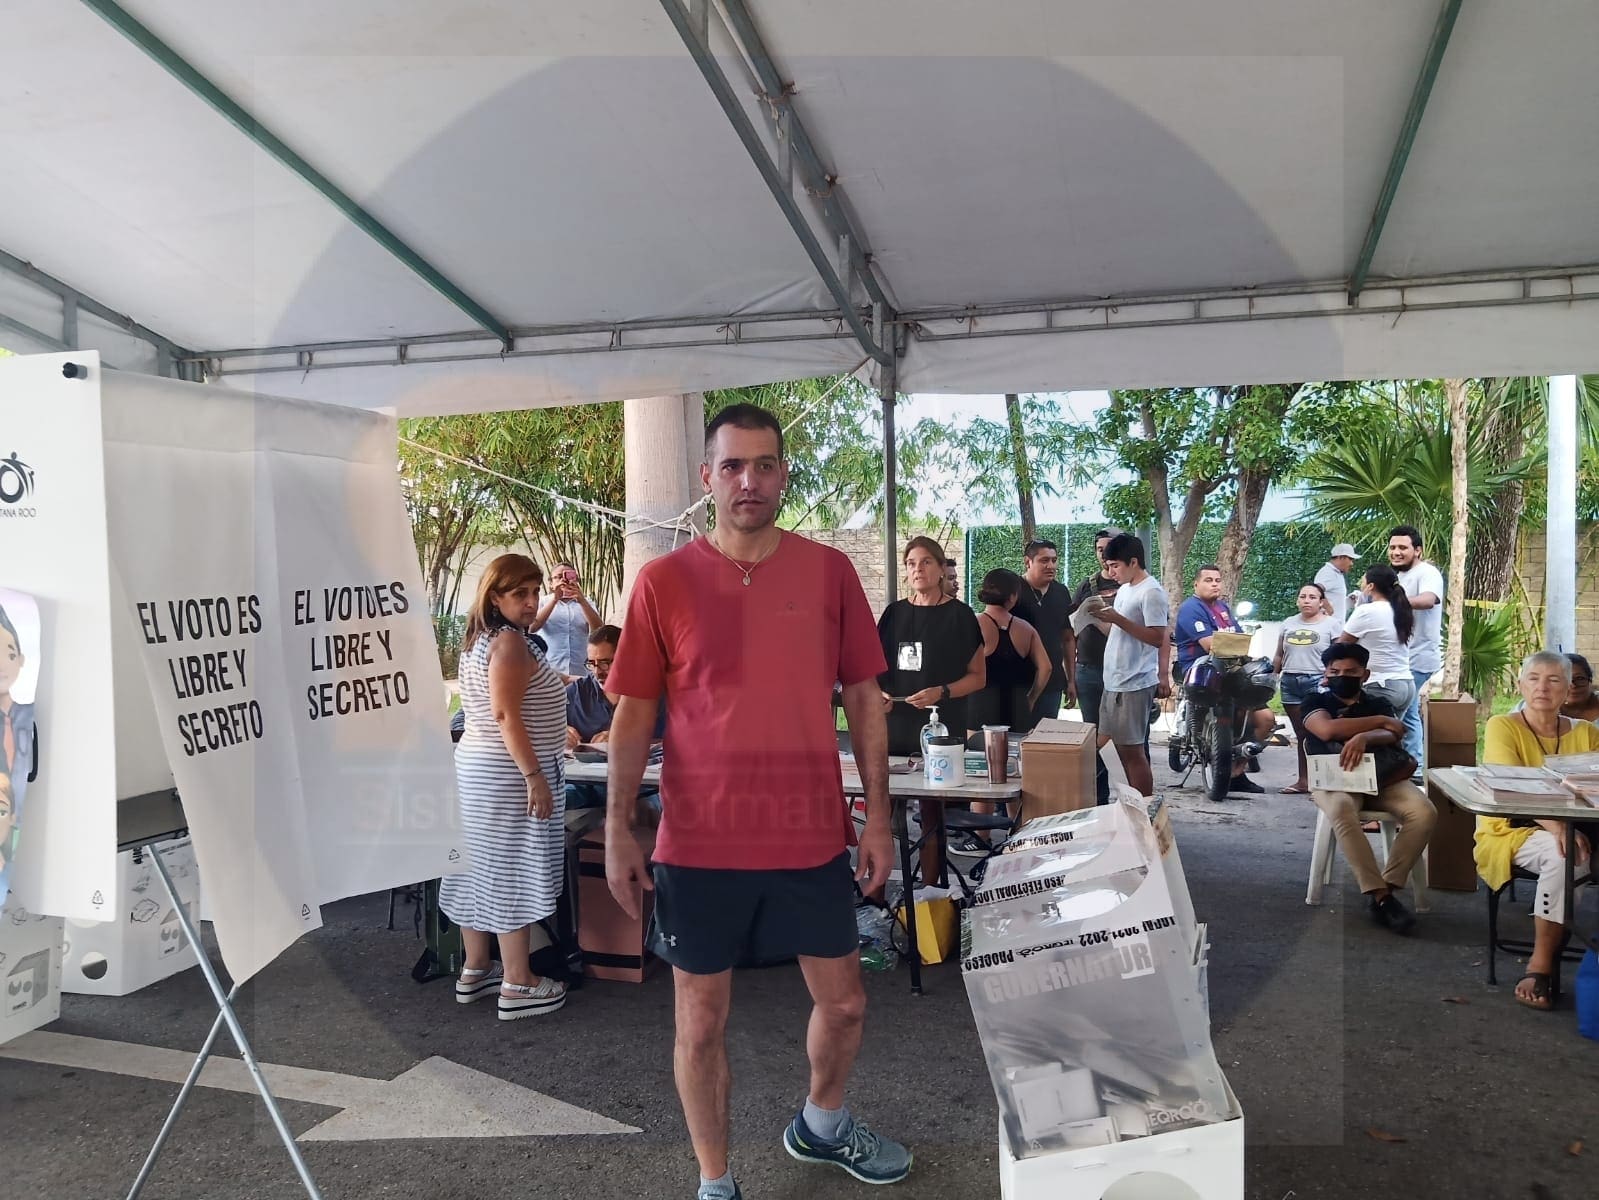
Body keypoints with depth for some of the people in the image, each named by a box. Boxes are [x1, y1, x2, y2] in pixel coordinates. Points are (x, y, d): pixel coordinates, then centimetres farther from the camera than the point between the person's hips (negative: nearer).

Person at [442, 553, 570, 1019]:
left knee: (482, 868, 15)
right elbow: (506, 714, -24)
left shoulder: (478, 641, 13)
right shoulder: (510, 642, -17)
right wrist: (534, 775, -24)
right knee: (513, 873, -4)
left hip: (476, 766, 10)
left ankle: (476, 970, 25)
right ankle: (517, 985, 3)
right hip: (509, 774, -10)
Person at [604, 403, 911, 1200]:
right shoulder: (664, 582, -4)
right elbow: (633, 712, -1)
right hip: (701, 843, -2)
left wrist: (878, 817, 2)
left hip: (812, 836, 2)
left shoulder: (829, 571, 0)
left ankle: (821, 1125, 48)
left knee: (843, 1002, 17)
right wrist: (617, 828, -7)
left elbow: (864, 698, 4)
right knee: (701, 1021, 11)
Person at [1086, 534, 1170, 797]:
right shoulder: (1124, 589, 15)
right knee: (1122, 747, 14)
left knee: (1132, 750, -5)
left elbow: (1158, 639, -22)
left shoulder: (1151, 593, -14)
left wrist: (1117, 618, -24)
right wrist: (1103, 615, 7)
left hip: (1135, 685, -10)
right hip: (1115, 682, 10)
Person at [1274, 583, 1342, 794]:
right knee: (1301, 734, 8)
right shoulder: (1289, 624, 15)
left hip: (1318, 683, -4)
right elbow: (1279, 656, 19)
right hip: (1290, 683, 5)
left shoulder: (1332, 624, 1)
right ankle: (1303, 780, 13)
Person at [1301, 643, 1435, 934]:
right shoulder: (1315, 701, 13)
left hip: (1383, 777, 3)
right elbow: (1327, 729, -10)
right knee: (1342, 811, -38)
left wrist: (1363, 738, -28)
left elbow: (1392, 735, -3)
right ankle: (1380, 895, -33)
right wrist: (1381, 721, -2)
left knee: (1425, 812, -26)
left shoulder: (1379, 702, 19)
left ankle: (1387, 886, -21)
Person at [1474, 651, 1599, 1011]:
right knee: (1563, 854, -33)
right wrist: (1554, 825, -34)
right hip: (1511, 832, -3)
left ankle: (1540, 965, -23)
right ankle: (1542, 964, -25)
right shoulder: (1502, 727, -3)